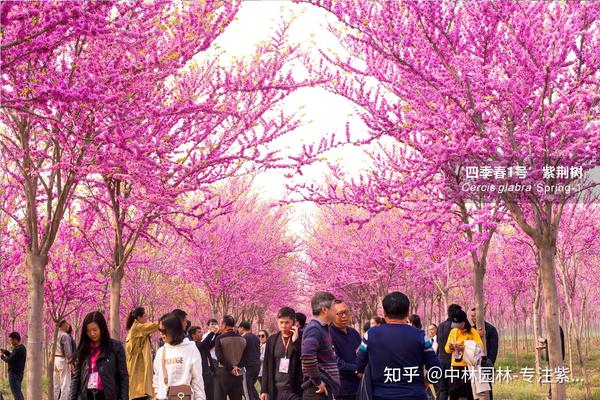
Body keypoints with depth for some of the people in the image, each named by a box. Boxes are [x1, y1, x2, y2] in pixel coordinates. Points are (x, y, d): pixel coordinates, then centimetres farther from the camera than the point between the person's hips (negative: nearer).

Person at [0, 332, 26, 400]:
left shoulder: (18, 349, -20)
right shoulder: (22, 348, 12)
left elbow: (10, 360, -20)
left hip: (14, 374, -10)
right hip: (19, 373, 10)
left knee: (16, 393, -8)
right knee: (18, 392, 18)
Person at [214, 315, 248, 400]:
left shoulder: (220, 339, -8)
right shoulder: (242, 339, 8)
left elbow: (220, 357, -15)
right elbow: (245, 356, 4)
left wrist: (230, 368, -11)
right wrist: (237, 367, -5)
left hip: (223, 372, -5)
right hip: (238, 374, 5)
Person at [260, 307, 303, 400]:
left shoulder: (301, 338, -2)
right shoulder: (272, 340, 9)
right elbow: (266, 366, 11)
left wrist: (296, 341, -17)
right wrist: (264, 390, 8)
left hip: (295, 391, -4)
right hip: (276, 391, 4)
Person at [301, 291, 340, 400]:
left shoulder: (323, 328, 17)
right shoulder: (314, 329, -15)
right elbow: (307, 356, -30)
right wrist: (318, 382, -21)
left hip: (326, 389, 10)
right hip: (318, 391, -10)